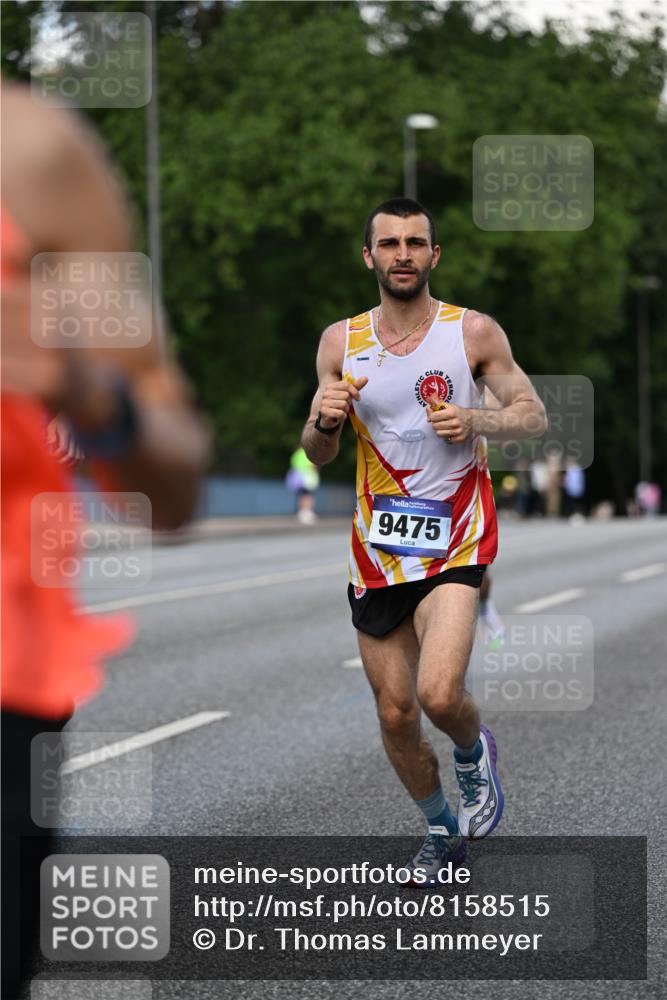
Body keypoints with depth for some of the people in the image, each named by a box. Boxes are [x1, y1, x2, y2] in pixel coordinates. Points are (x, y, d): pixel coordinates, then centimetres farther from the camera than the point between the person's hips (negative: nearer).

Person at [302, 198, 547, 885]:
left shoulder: (473, 332, -4)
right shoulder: (341, 341, 3)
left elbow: (533, 413, 3)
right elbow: (317, 455, 9)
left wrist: (474, 421, -18)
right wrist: (325, 421, -15)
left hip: (455, 541, -3)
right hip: (377, 546, 4)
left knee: (439, 694, -21)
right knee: (395, 712, 9)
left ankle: (473, 753, 14)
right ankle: (442, 830, 33)